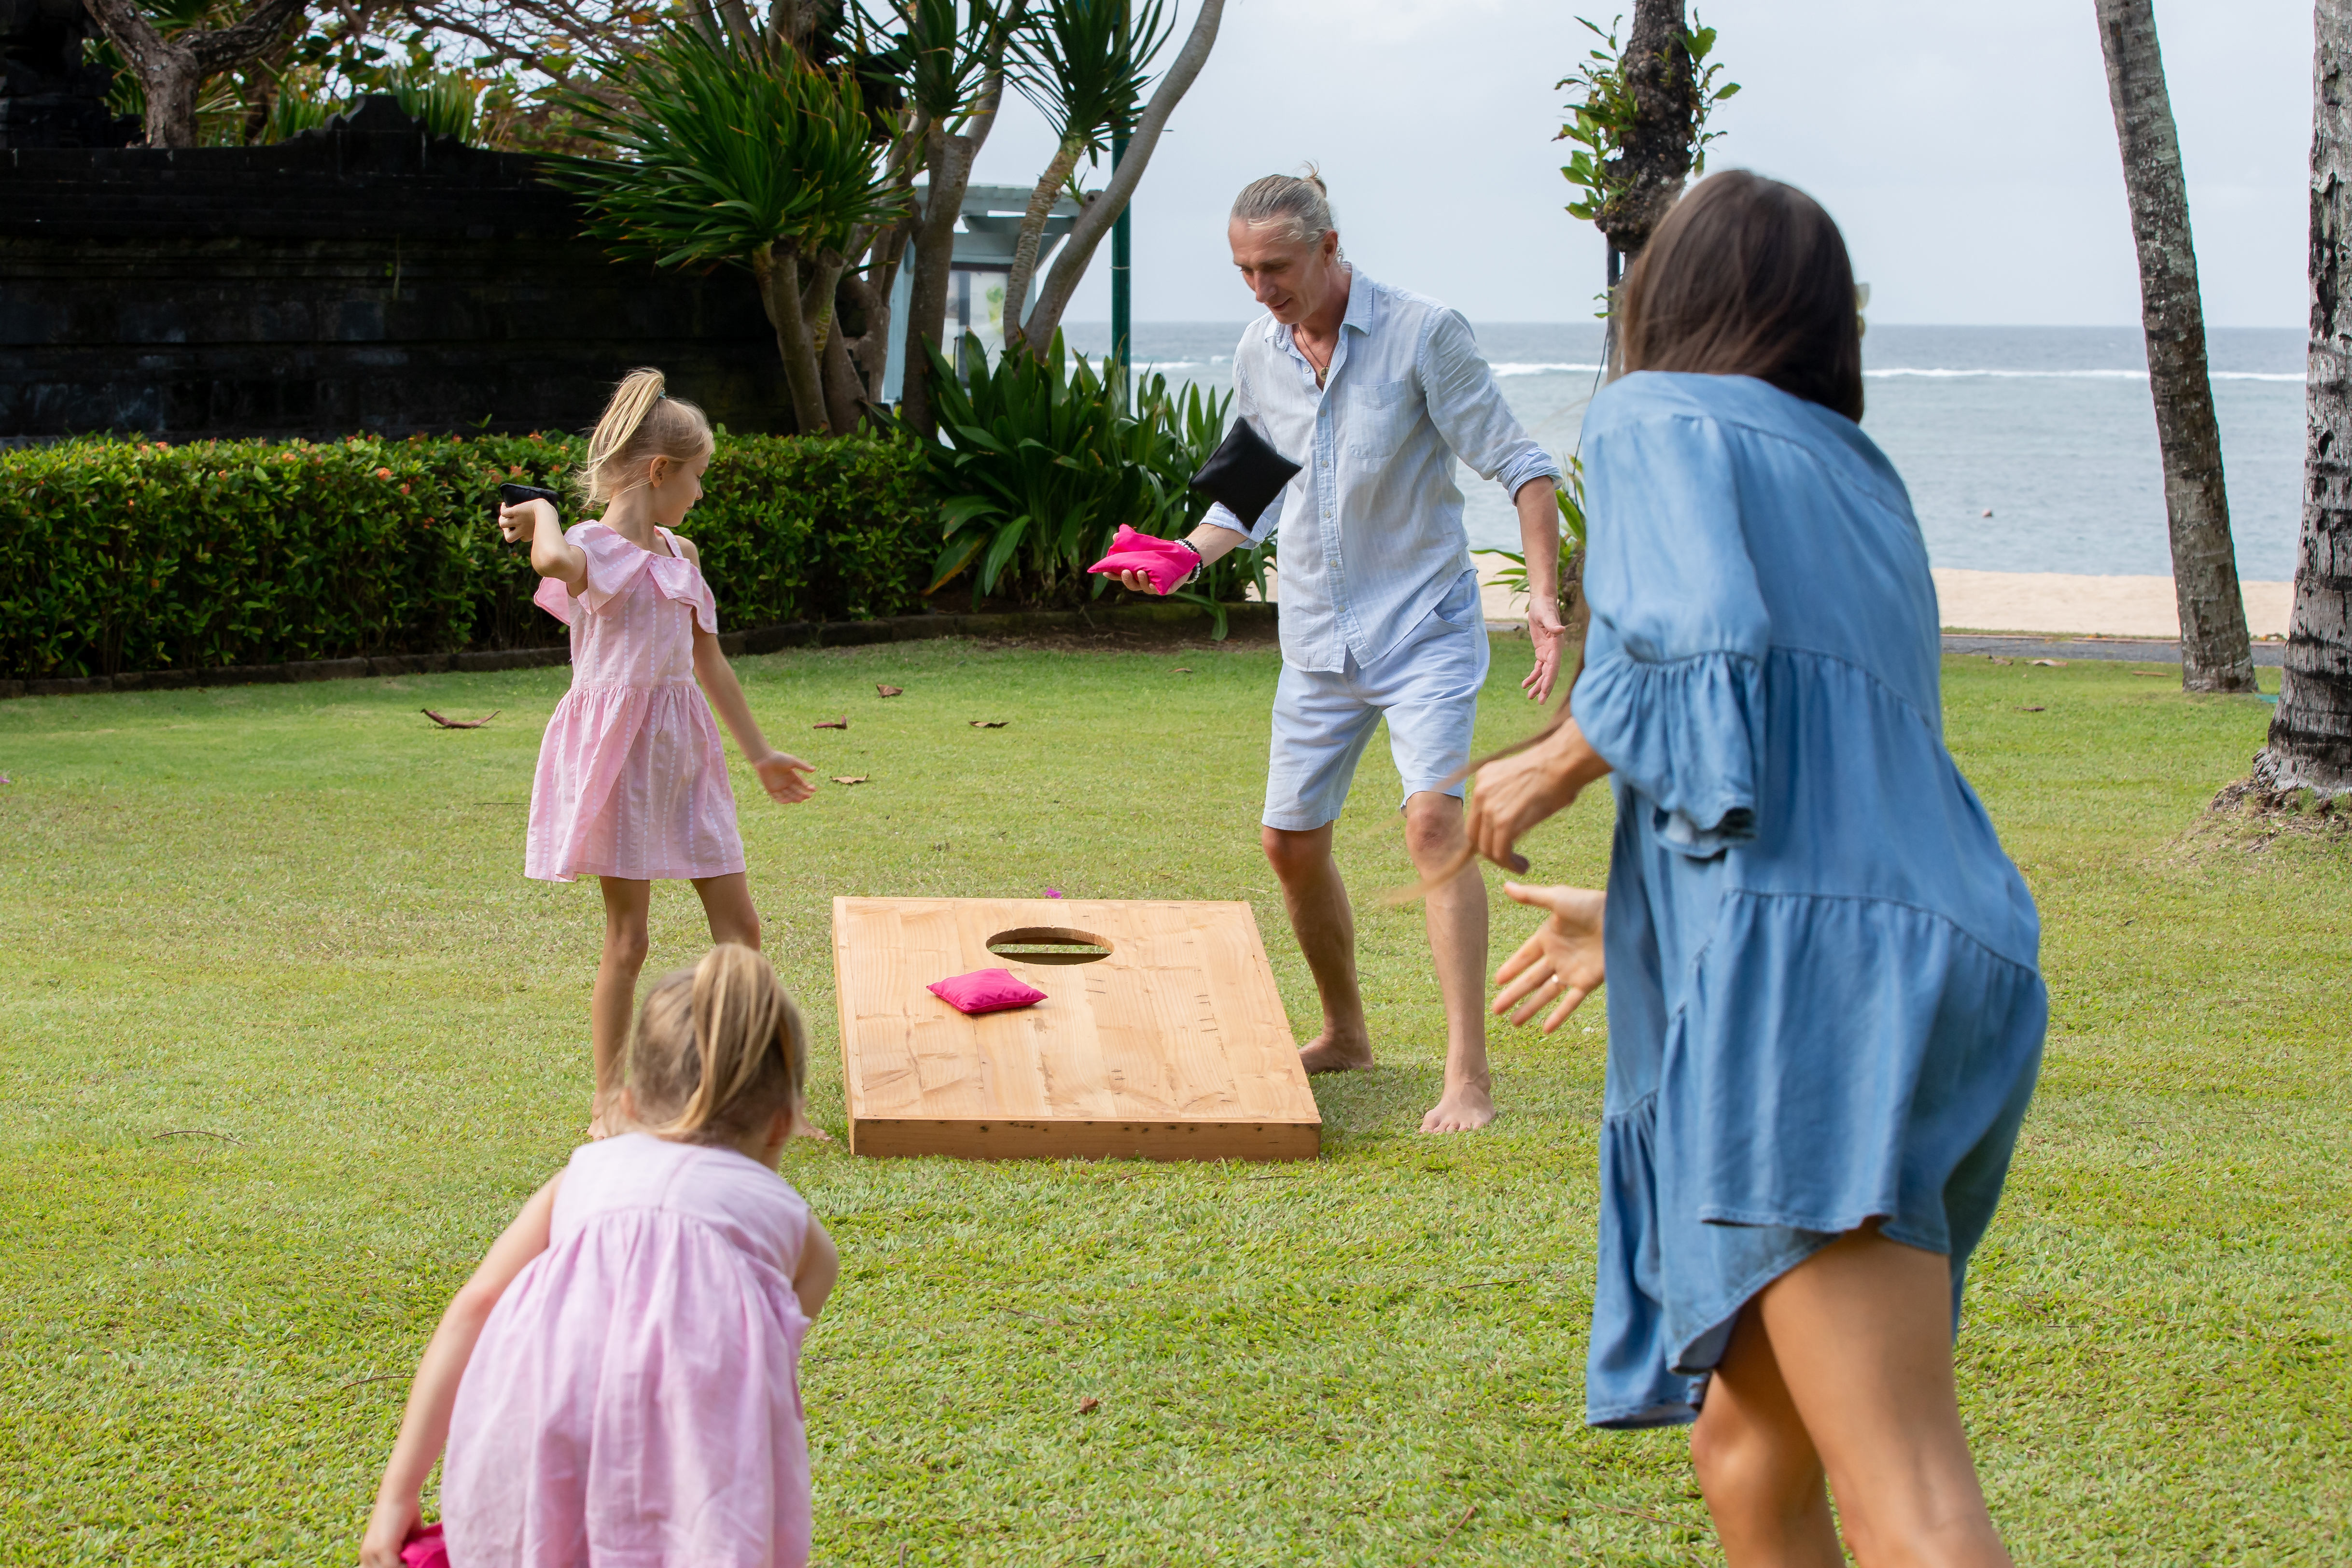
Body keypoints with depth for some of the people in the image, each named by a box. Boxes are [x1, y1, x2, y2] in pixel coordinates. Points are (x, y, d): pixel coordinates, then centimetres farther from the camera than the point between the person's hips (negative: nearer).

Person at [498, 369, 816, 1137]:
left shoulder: (680, 554, 12)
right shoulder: (592, 549, -11)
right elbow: (554, 560, -39)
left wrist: (759, 752, 26)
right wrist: (541, 512, -17)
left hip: (683, 754, 7)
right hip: (618, 752, -7)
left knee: (739, 925, 5)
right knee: (627, 938, 0)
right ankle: (608, 1101, 10)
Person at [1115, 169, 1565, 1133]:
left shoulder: (1423, 334, -12)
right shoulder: (1258, 356, 5)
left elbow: (1520, 467, -11)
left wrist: (1544, 593, -23)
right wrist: (1184, 555, -1)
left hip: (1423, 627, -6)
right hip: (1318, 643, 6)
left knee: (1434, 818, -22)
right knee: (1291, 842, 10)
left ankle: (1468, 1079, -21)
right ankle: (1345, 1035, 33)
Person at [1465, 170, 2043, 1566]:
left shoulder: (1658, 421, 6)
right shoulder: (1863, 482, 28)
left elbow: (1705, 642, -14)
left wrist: (1558, 765, 3)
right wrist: (1638, 917, 42)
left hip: (1810, 978, -8)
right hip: (1948, 967, 8)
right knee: (1749, 1447, 19)